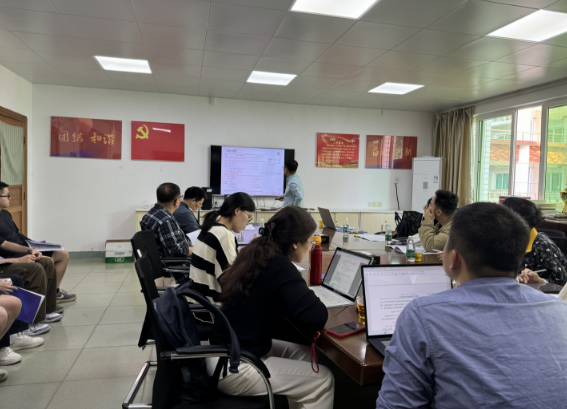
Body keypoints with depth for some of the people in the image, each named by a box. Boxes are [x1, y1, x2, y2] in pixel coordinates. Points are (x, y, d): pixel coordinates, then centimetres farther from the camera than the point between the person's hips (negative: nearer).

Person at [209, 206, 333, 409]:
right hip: (233, 367, -9)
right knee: (323, 379, 0)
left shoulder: (256, 255, 3)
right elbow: (315, 317, -31)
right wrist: (309, 296, -9)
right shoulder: (280, 268, -22)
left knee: (305, 354, 17)